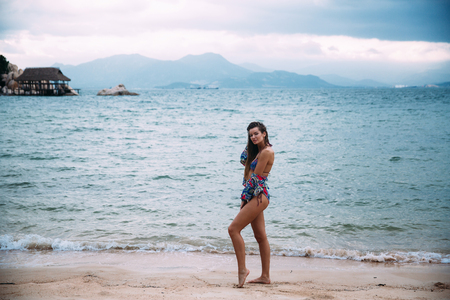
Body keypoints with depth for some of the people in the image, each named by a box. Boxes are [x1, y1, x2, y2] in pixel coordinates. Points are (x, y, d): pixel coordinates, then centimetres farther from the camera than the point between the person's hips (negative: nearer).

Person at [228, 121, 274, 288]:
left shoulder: (267, 152, -15)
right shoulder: (258, 151, 14)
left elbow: (255, 178, -15)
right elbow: (244, 160, 26)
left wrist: (245, 198, -9)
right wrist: (250, 143, 14)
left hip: (259, 197, -10)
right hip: (256, 197, 10)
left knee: (233, 229, -12)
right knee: (261, 237, 10)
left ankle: (242, 269, -11)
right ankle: (265, 276, 14)